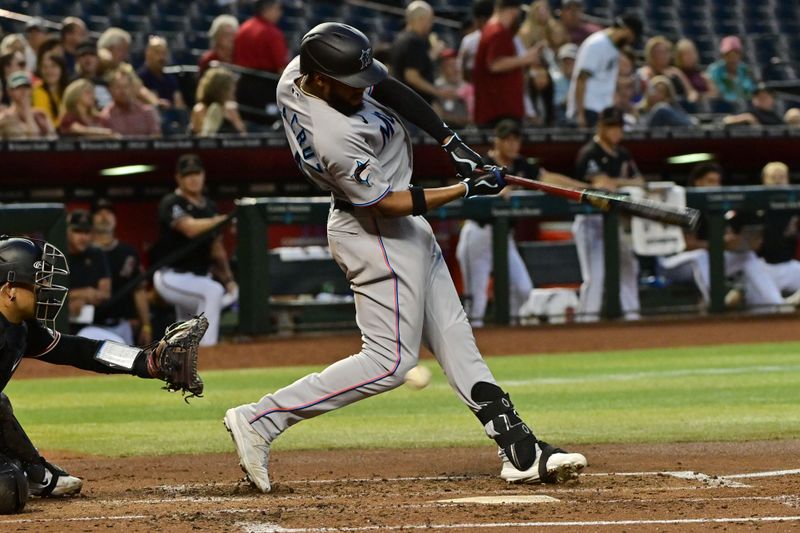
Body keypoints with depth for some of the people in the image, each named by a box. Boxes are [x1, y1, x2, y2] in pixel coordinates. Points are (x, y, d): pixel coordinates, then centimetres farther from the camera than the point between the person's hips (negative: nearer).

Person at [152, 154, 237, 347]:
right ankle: (206, 349, -34)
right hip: (172, 278, -8)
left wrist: (228, 278, 4)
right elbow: (190, 228, -31)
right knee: (213, 291, -31)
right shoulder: (171, 204, -12)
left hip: (199, 278, 8)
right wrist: (223, 219, -37)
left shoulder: (209, 206, 11)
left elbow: (216, 247, 15)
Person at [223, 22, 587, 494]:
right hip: (377, 236, -10)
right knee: (390, 361, -7)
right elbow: (387, 204, -23)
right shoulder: (335, 139, -33)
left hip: (409, 234, 10)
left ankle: (519, 449, 11)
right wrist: (468, 189, -18)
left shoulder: (297, 72, -8)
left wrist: (450, 140, -4)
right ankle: (261, 420, -7)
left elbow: (390, 87, 4)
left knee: (454, 338, 9)